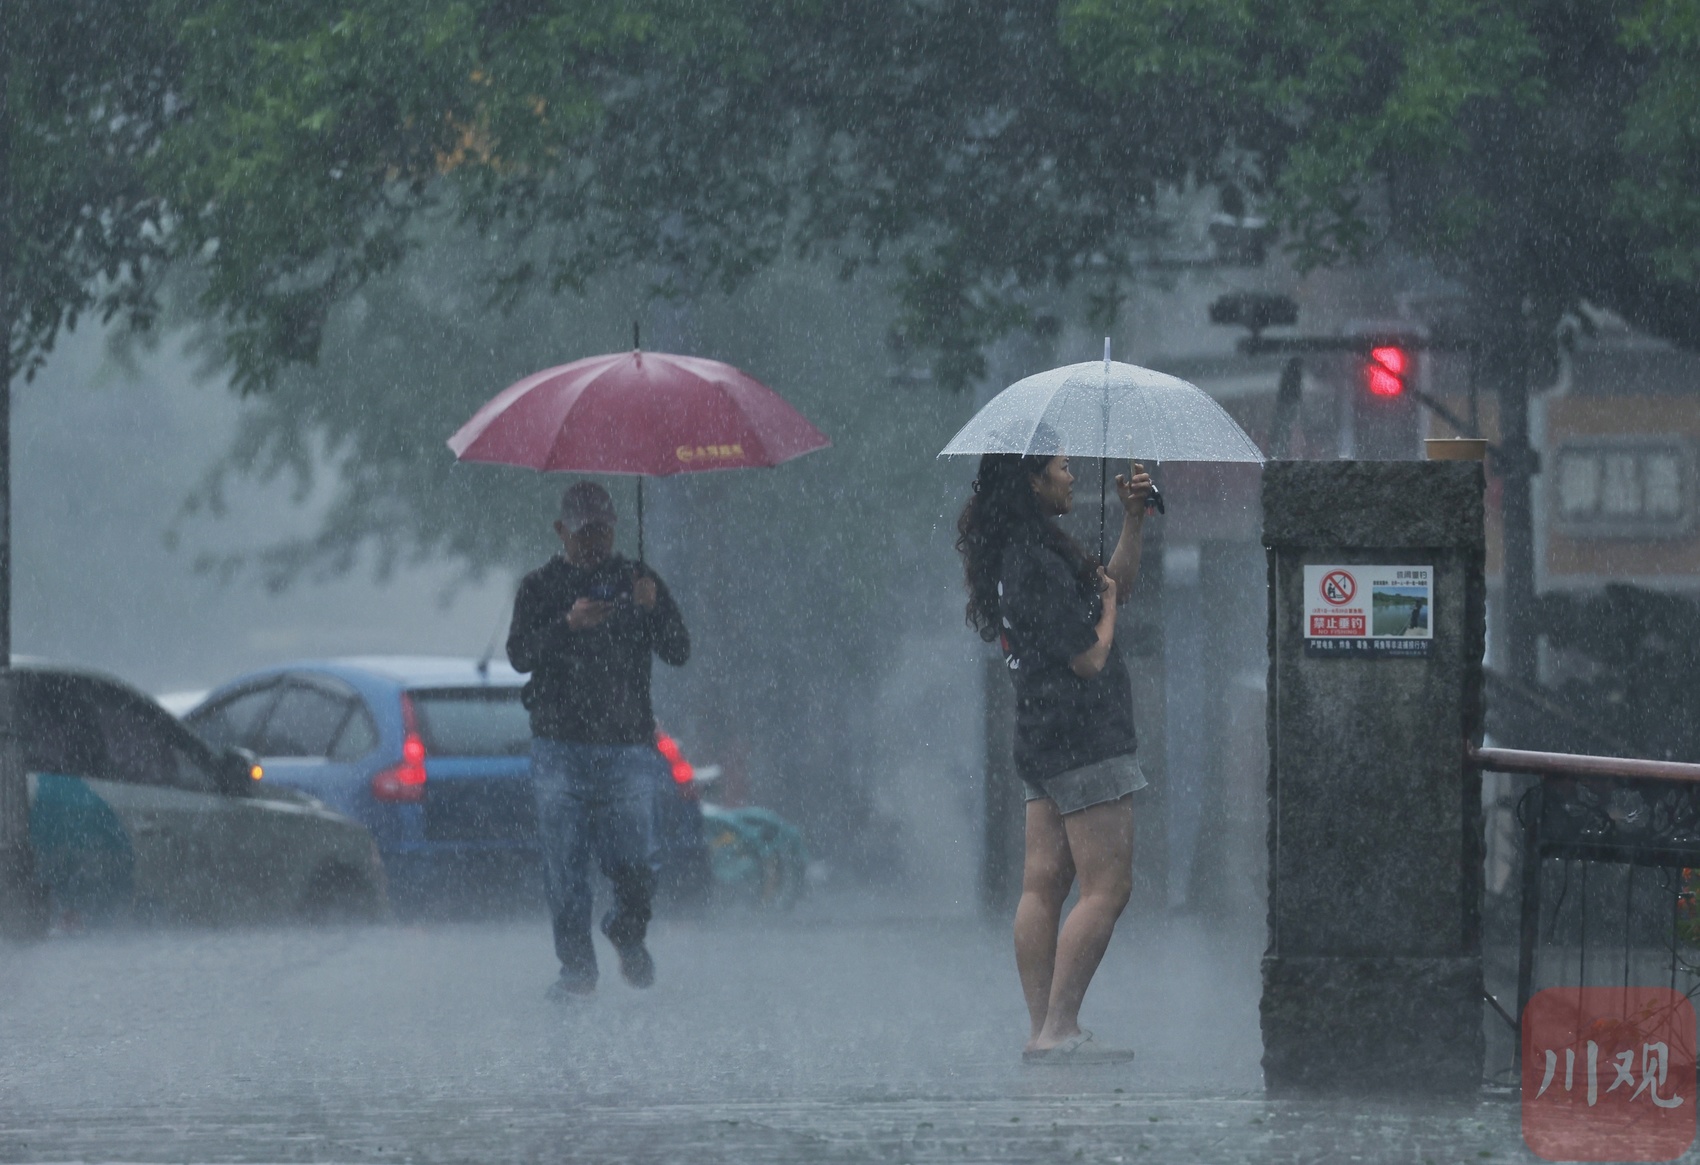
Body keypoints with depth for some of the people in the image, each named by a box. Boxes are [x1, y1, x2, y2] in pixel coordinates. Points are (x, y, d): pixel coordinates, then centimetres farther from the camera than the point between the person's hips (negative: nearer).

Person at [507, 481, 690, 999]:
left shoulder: (639, 582, 11)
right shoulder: (539, 588, 9)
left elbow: (679, 653, 1)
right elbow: (520, 656, -6)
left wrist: (652, 609, -18)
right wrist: (567, 625, -23)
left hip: (628, 745, 0)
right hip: (560, 746, 0)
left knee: (633, 861, -5)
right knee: (564, 864, -5)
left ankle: (628, 933, 23)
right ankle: (576, 965, 4)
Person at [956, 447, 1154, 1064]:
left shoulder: (1018, 552, 14)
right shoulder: (1040, 562, -18)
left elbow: (1115, 582, 26)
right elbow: (1089, 657, -17)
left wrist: (1132, 519, 14)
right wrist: (1105, 603, 1)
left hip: (1042, 737, 10)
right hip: (1082, 737, -10)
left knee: (1043, 884, 8)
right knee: (1106, 887, -8)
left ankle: (1043, 1030, 8)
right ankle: (1059, 1031, -12)